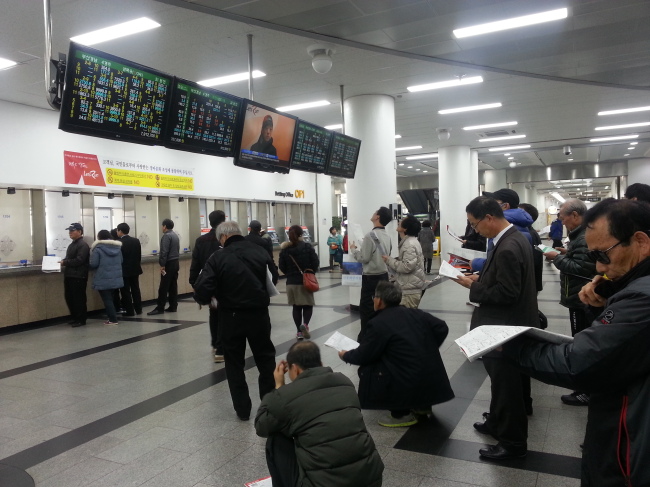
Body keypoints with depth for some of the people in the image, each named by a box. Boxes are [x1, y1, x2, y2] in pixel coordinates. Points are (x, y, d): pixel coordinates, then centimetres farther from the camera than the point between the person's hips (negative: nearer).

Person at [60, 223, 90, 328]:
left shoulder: (83, 245, -11)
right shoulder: (72, 244, 20)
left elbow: (79, 260, -20)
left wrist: (64, 262, -15)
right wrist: (63, 262, 4)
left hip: (78, 276, -9)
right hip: (69, 275, 10)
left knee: (79, 298, -3)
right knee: (69, 298, 12)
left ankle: (81, 320, 6)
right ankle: (75, 318, 23)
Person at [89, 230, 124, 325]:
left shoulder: (98, 248, -10)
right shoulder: (117, 246, 7)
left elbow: (93, 264, -11)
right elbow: (121, 261, 14)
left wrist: (101, 265, 10)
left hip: (103, 280, -6)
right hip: (116, 278, 6)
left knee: (107, 299, 1)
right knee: (110, 298, 17)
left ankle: (113, 319, 1)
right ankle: (113, 317, 18)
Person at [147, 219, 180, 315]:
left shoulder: (166, 236, -12)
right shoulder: (175, 235, 15)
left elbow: (164, 252, -19)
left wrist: (162, 265, -17)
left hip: (168, 264, -9)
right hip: (175, 263, 9)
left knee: (163, 287, -7)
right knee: (173, 286, 8)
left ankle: (160, 308, -6)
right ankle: (173, 306, 10)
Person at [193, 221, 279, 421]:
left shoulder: (217, 258, -12)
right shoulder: (260, 251, -2)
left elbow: (202, 290, -18)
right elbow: (274, 279, 9)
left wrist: (205, 300, 4)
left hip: (231, 316, -2)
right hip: (259, 313, 2)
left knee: (234, 362, 14)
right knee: (265, 358, 19)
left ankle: (243, 409, 19)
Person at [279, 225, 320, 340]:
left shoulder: (285, 249, -2)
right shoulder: (307, 247, -8)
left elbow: (282, 267, 1)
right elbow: (315, 263, -8)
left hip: (291, 282, 2)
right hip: (306, 282, -2)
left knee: (296, 307, 12)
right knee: (308, 305, 9)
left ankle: (299, 331, 14)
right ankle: (305, 324, -15)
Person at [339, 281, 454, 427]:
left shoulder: (378, 323, -12)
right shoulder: (415, 313, 7)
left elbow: (363, 356, -5)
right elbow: (442, 328, 10)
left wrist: (345, 355, 16)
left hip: (410, 383, -8)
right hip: (432, 377, 8)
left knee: (366, 370, 5)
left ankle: (402, 414, 6)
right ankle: (422, 404, 29)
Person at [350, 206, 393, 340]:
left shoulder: (370, 235, -18)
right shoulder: (387, 236, 6)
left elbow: (364, 258, -18)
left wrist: (353, 249, -1)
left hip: (371, 277, -7)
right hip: (384, 275, 8)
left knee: (366, 309, 1)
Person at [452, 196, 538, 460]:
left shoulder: (507, 249, -28)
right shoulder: (515, 237, 5)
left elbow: (506, 294, -28)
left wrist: (473, 286, -17)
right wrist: (481, 278, 2)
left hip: (506, 328, -10)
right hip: (508, 323, 11)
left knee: (507, 385, 6)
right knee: (503, 381, 25)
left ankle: (513, 442, 22)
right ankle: (497, 423, 42)